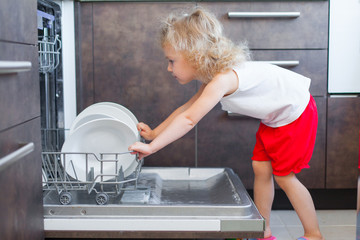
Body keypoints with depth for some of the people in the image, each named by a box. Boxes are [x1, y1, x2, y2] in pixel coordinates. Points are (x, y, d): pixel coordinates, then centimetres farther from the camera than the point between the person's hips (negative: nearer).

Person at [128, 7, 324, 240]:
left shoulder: (223, 79, -33)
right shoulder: (214, 78, -2)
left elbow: (189, 120, -39)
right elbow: (186, 109, 4)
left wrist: (151, 147, -37)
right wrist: (155, 133, 1)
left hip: (296, 113, -9)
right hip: (275, 117, 9)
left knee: (284, 176, -2)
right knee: (261, 169, 7)